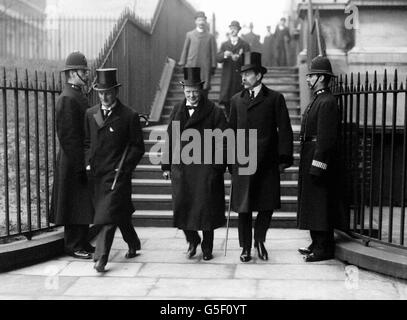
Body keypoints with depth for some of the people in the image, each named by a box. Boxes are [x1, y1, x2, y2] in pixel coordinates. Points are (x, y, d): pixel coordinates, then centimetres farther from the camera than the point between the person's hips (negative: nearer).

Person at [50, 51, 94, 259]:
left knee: (84, 205, 15)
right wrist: (80, 165, -21)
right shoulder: (67, 99, -16)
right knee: (75, 204, -1)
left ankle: (82, 243, 24)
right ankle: (73, 246, 9)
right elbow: (68, 136, -21)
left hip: (82, 161, 10)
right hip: (73, 162, -10)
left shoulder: (79, 96, 14)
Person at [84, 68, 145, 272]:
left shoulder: (129, 116, -5)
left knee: (107, 215, -12)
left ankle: (101, 257, -10)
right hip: (97, 173, 5)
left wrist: (124, 167, -13)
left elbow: (137, 147, -4)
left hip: (117, 174, -5)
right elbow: (86, 142, 16)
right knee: (120, 213, 16)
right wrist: (89, 162, 2)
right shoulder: (90, 114, 10)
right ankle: (133, 244, 36)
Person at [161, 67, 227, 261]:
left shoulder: (213, 112, -3)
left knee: (206, 207, 4)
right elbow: (170, 138, 12)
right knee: (182, 207, 2)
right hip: (181, 167, 3)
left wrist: (218, 165, -13)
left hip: (205, 168, -3)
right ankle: (192, 240, 26)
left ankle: (207, 248, 21)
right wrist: (166, 165, 9)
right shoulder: (177, 111, 10)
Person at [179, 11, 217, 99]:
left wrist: (213, 67, 2)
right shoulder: (189, 35, 10)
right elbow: (185, 50, 11)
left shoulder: (210, 36, 8)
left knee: (204, 88, -2)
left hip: (205, 67, 0)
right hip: (191, 66, 0)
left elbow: (213, 52, 7)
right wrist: (182, 64, 6)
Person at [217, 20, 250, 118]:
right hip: (227, 77, 2)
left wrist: (238, 58, -18)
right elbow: (218, 59, 2)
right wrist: (225, 55, -19)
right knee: (226, 101, -3)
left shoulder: (245, 45, 8)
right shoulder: (224, 45, 15)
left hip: (240, 77, -2)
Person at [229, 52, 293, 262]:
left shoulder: (275, 99, 2)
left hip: (267, 164, -2)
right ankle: (246, 247, 19)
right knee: (243, 208, 4)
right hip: (242, 164, 2)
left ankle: (259, 239, 27)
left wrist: (284, 159, -5)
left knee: (268, 205, 2)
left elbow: (285, 131, 0)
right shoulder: (236, 100, 11)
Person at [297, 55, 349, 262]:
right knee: (313, 205, 15)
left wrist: (317, 166, -23)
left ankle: (324, 249, 5)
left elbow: (325, 138, -21)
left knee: (320, 205, -3)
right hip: (310, 160, 10)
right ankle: (318, 244, 25)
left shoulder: (327, 102, -16)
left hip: (320, 160, -10)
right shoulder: (317, 100, 16)